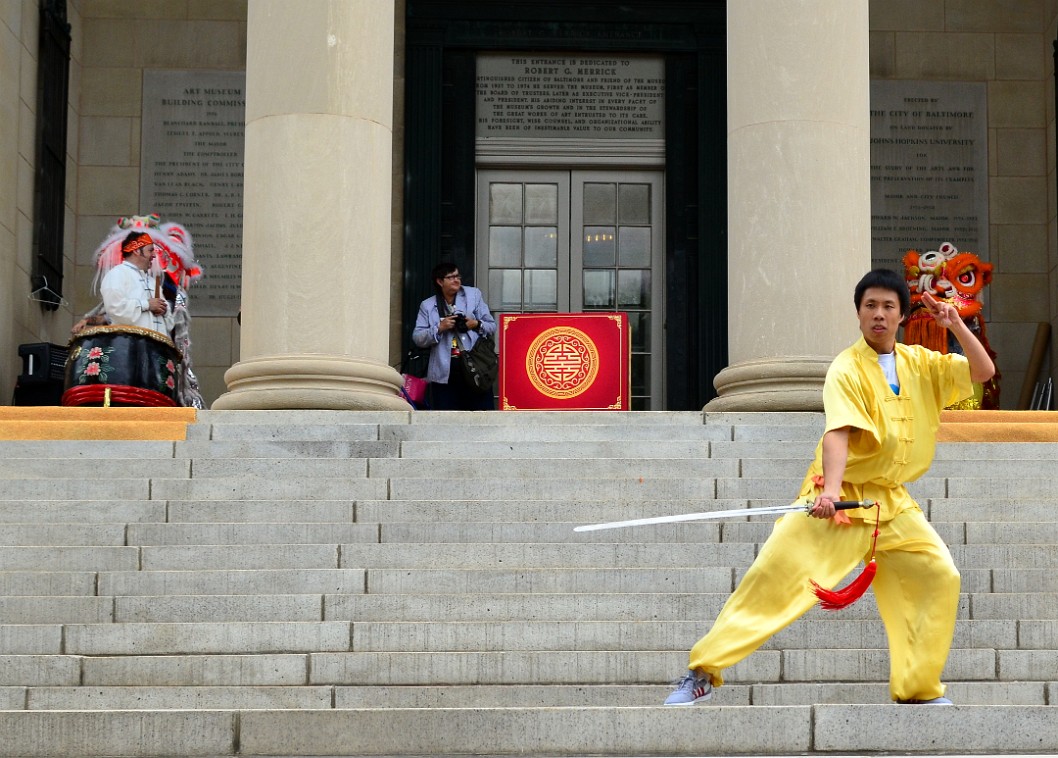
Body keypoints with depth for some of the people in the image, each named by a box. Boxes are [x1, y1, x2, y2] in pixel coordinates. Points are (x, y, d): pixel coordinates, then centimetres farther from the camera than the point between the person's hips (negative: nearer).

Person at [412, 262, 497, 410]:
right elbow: (417, 338, 2)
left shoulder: (474, 294, 11)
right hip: (444, 372, 0)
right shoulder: (428, 306, 9)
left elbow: (492, 326, 11)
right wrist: (439, 328, -12)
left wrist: (477, 324, -9)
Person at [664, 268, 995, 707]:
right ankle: (702, 673, -10)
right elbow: (838, 434, -27)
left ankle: (918, 687, 9)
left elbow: (983, 373, 6)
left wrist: (956, 326, -8)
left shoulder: (920, 364, 6)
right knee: (774, 573, -15)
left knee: (939, 577, -4)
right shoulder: (847, 369, -13)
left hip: (891, 501, 6)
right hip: (838, 496, -6)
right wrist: (830, 490, -42)